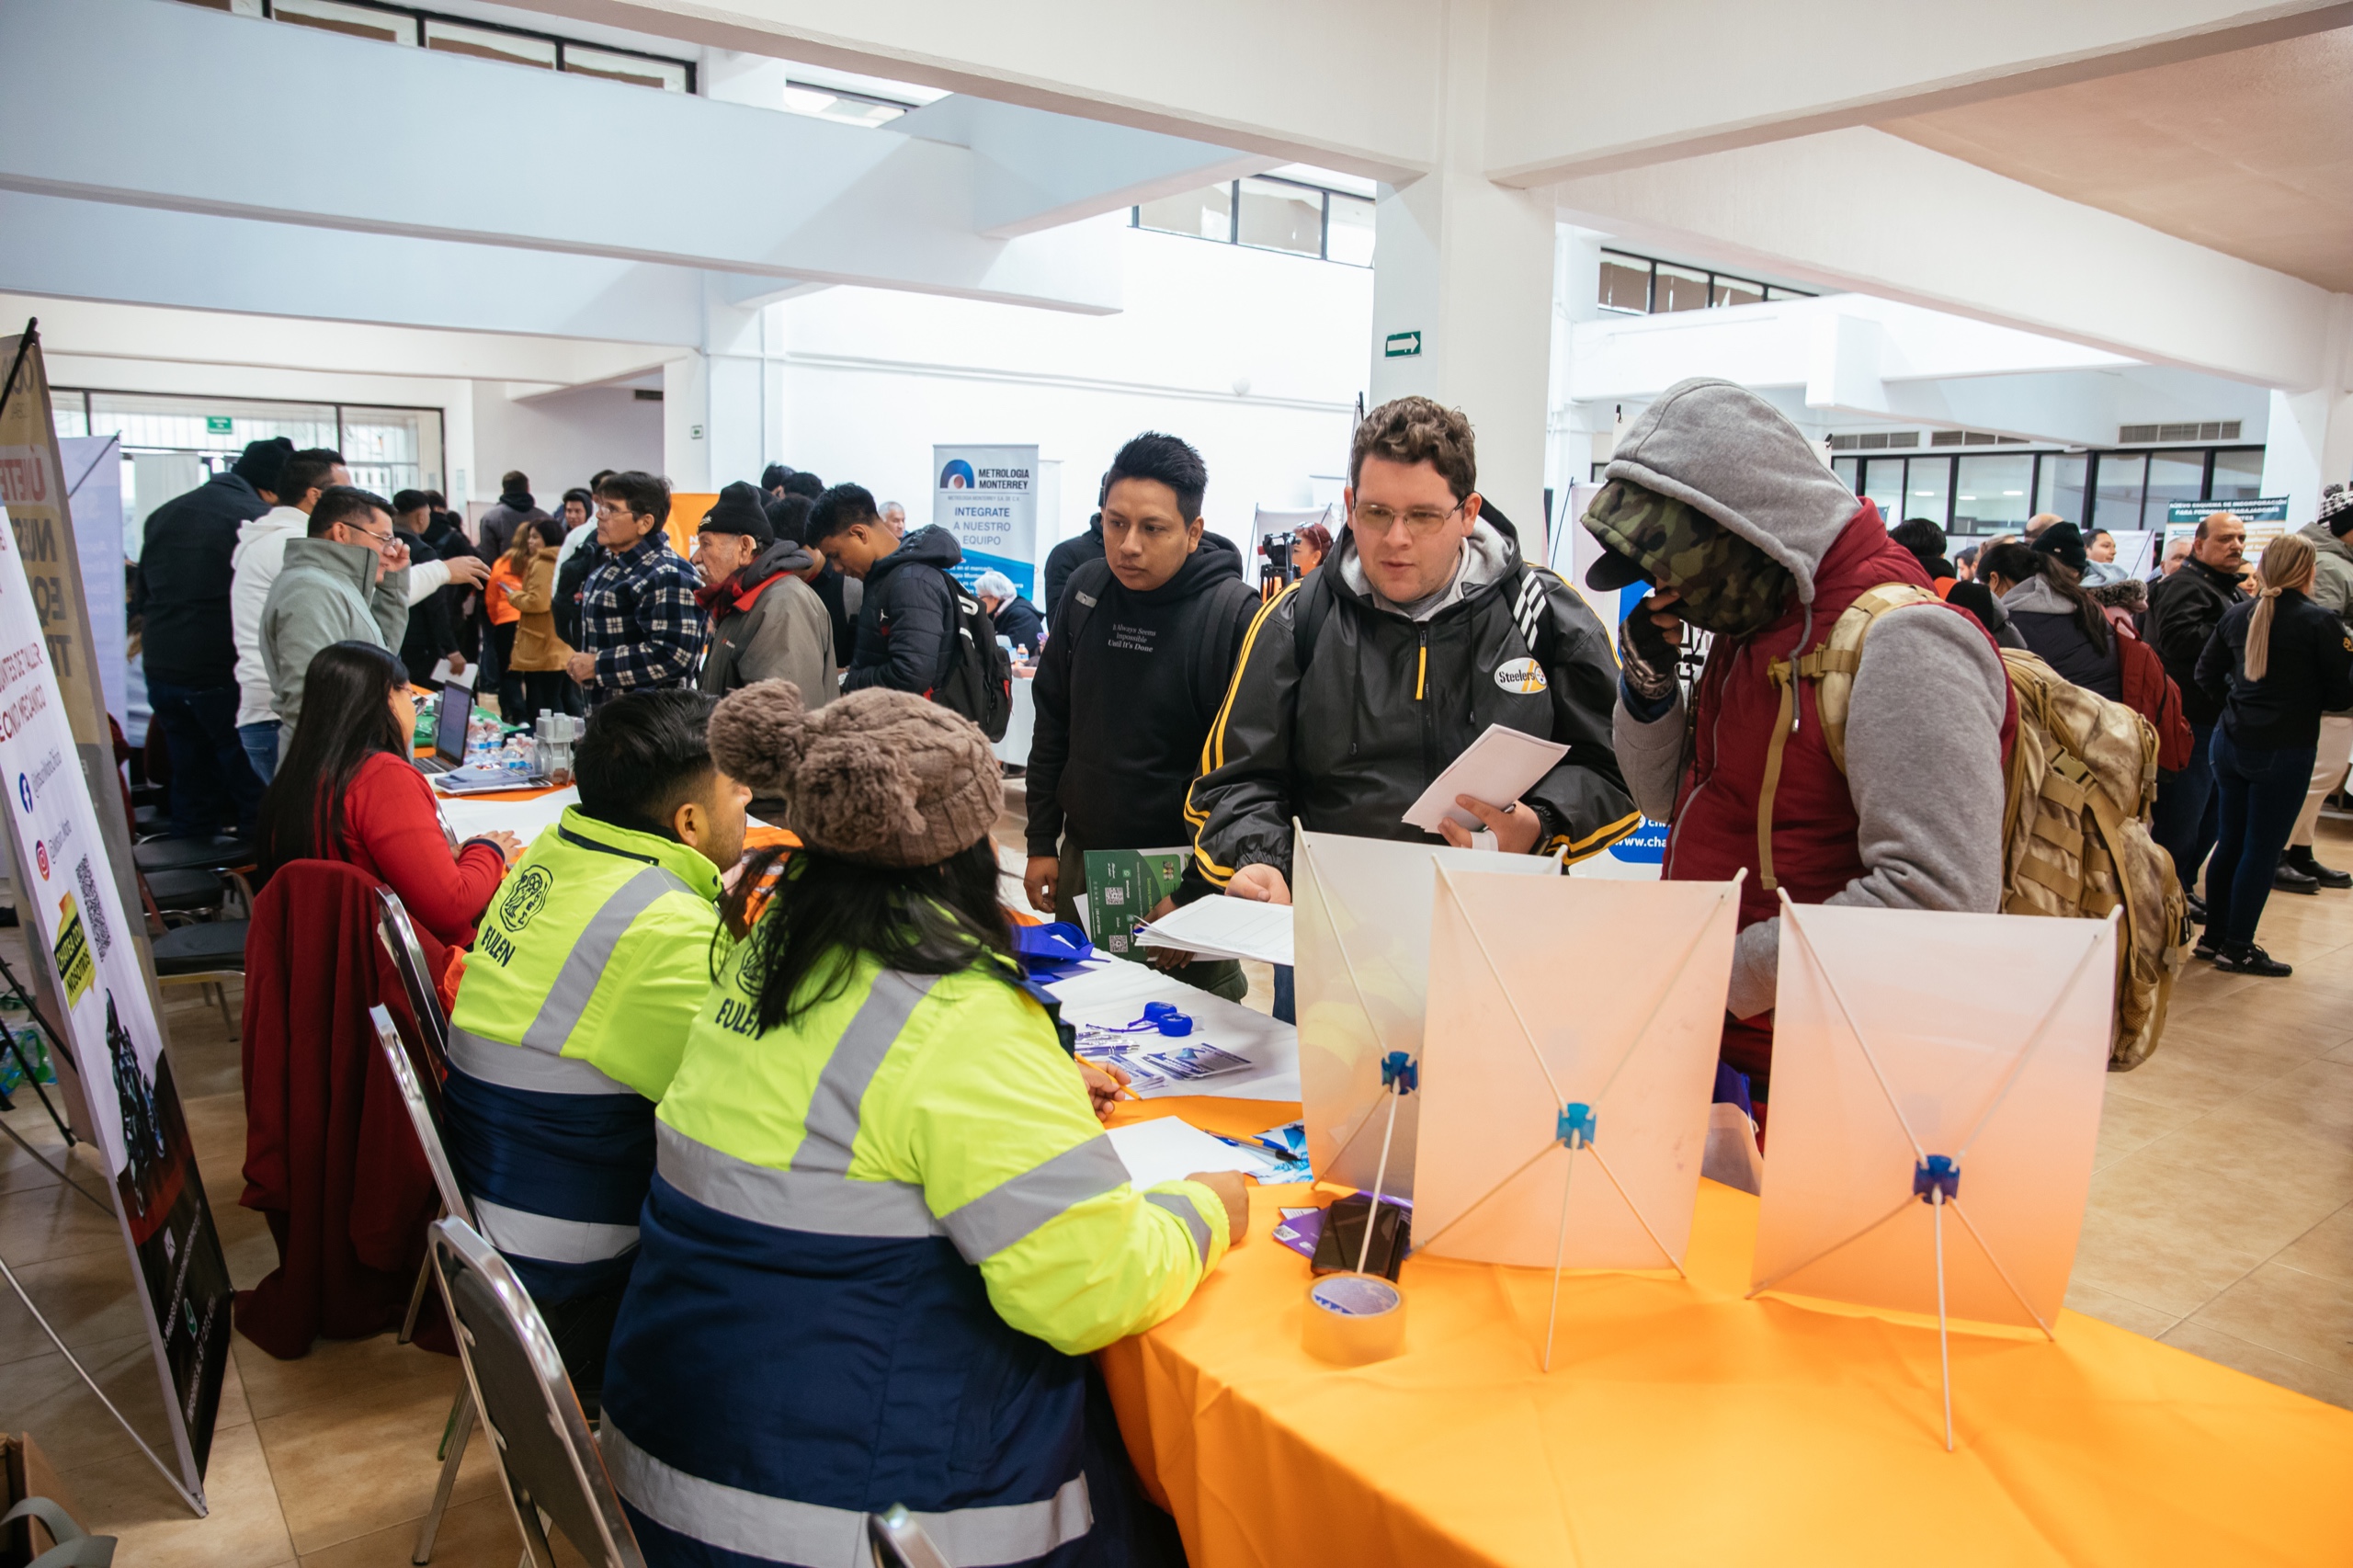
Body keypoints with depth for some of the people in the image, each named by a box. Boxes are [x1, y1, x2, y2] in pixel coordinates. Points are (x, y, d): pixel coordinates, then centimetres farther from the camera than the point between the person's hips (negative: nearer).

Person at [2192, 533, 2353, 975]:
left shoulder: (2237, 614, 2)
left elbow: (2207, 673, 8)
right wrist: (2303, 699, 10)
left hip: (2230, 742, 5)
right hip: (2284, 751, -5)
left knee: (2229, 842, 15)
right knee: (2262, 850, 3)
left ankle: (2214, 937, 22)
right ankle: (2238, 947, 8)